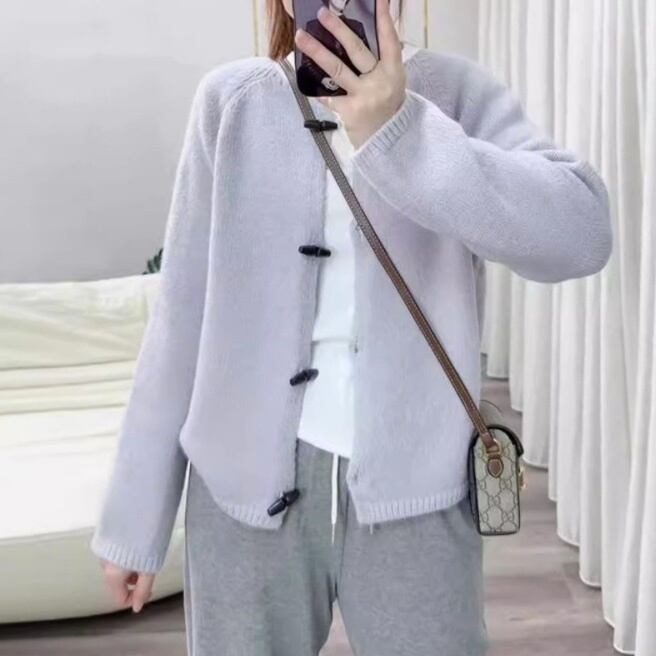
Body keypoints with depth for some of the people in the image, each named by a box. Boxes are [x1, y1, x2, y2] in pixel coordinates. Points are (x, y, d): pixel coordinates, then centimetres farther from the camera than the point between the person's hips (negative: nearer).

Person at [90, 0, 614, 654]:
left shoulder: (454, 91, -3)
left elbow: (581, 232, -19)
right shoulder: (231, 99, 0)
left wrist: (398, 135, -31)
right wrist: (134, 516, 4)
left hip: (413, 493, -1)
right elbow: (182, 313, 1)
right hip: (246, 487, 1)